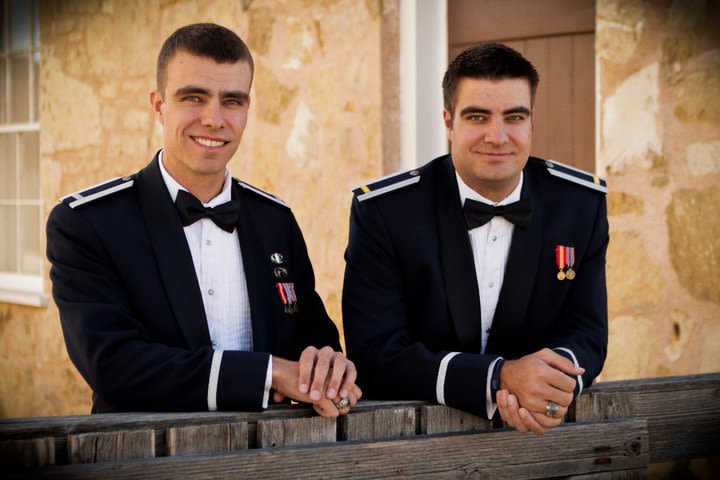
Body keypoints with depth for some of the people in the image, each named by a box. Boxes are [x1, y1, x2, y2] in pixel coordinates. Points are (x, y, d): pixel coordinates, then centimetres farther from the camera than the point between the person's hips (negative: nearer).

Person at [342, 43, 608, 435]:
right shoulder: (382, 211, -8)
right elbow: (374, 353, -13)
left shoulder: (583, 203, 1)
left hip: (538, 434, 2)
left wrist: (557, 380, -21)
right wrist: (500, 377, -25)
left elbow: (586, 333, 2)